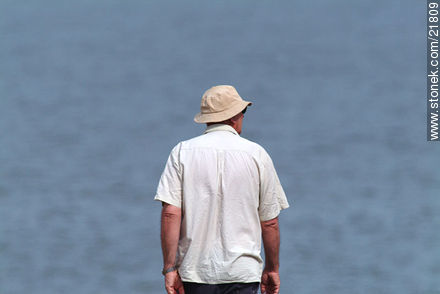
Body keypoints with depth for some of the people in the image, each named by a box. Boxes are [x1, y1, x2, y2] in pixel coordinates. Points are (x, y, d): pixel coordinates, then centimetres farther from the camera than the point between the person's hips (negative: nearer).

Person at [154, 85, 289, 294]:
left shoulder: (182, 152, 2)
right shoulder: (256, 154, 2)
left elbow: (170, 214, -7)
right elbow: (269, 222, 5)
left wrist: (170, 268, -5)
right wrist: (272, 268, 17)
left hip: (194, 269, 1)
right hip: (242, 271, -1)